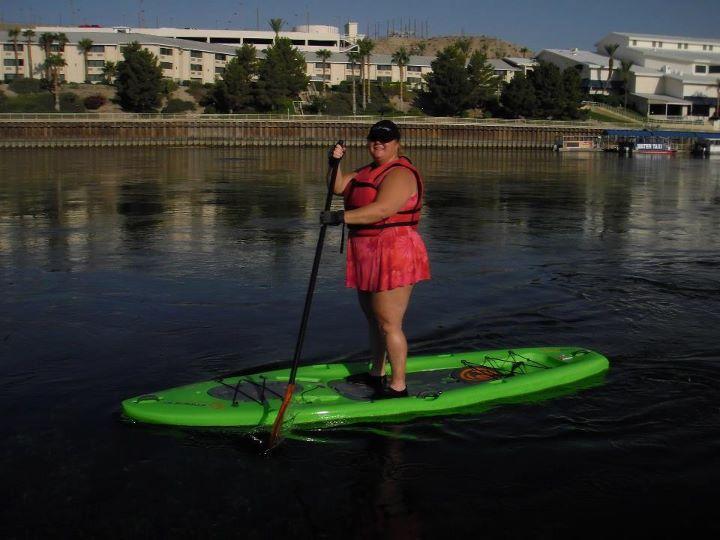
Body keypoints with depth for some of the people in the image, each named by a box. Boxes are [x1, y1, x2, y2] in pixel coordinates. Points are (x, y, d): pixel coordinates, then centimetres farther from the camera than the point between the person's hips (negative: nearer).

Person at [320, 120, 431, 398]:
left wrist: (340, 217, -32)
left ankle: (398, 386, 5)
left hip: (393, 257, -10)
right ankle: (377, 373, 34)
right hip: (369, 256, 10)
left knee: (389, 324, -5)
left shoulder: (400, 174, -16)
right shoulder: (369, 171, 17)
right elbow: (339, 187, 15)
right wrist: (335, 163, -2)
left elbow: (382, 210, -29)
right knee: (374, 319, 20)